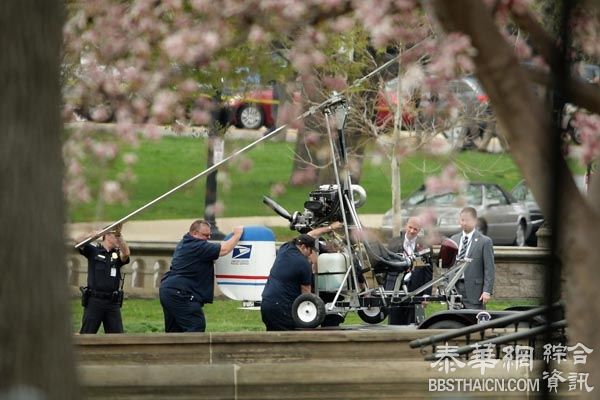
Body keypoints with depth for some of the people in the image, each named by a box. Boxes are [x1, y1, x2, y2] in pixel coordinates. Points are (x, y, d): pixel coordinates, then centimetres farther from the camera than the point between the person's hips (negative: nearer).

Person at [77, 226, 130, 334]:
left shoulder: (117, 254, 10)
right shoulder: (93, 250, 4)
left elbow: (126, 253, -12)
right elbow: (79, 243, -11)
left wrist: (120, 235, -25)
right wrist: (90, 235, -31)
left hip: (112, 303, 3)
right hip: (94, 301, -3)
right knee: (86, 334, -1)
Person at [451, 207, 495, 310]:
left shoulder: (484, 241, -3)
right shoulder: (454, 239, 13)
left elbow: (489, 269, -6)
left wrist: (487, 291, -13)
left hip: (474, 289, -5)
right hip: (454, 288, 5)